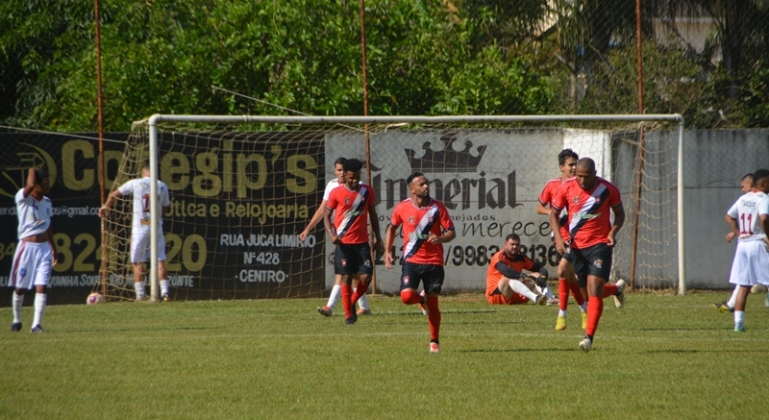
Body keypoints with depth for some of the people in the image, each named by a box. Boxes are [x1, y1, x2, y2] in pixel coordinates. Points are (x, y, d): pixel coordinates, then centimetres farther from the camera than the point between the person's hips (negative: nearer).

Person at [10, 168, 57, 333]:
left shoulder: (47, 203, 10)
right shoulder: (22, 197, -9)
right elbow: (30, 186, -31)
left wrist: (54, 249, 21)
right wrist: (32, 171, -12)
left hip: (44, 247, 4)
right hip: (27, 246, -4)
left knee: (41, 287, -8)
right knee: (20, 287, 7)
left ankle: (36, 324, -8)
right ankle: (16, 320, 27)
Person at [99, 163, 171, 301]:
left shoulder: (135, 183, -2)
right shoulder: (163, 186, 4)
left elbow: (113, 195, 7)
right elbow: (165, 209, 13)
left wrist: (106, 206, 25)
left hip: (139, 228, -2)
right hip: (156, 227, 2)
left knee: (138, 262, 5)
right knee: (160, 261, 4)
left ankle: (140, 295, 4)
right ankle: (165, 292, -5)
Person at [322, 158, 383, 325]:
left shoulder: (367, 191, 5)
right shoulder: (336, 193, -4)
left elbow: (372, 214, 15)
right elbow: (326, 215, 1)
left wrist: (377, 238, 12)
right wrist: (331, 234, -16)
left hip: (362, 242, 2)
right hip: (343, 242, -2)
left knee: (366, 277, -6)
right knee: (346, 277, -3)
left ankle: (352, 303, 19)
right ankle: (348, 314, 6)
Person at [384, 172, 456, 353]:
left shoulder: (438, 207, -4)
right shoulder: (402, 208, -3)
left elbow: (451, 232, -1)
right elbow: (392, 227, 15)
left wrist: (441, 238, -23)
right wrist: (387, 251, 9)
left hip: (434, 262, 0)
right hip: (412, 261, 0)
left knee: (433, 303, 3)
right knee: (406, 296, -18)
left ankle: (434, 341, 21)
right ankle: (422, 299, 20)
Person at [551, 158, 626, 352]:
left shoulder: (608, 190, -7)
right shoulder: (566, 188, -4)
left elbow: (620, 213, 7)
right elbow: (554, 213, 6)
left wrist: (613, 232, -11)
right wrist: (558, 238, -9)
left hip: (600, 245, -3)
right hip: (576, 245, 3)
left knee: (594, 290, -14)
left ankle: (589, 337, -14)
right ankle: (617, 289, 44)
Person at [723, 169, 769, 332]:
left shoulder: (743, 198, 12)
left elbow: (729, 217, 17)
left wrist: (739, 234, 12)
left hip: (743, 244, 7)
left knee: (744, 286, 9)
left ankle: (739, 322, 6)